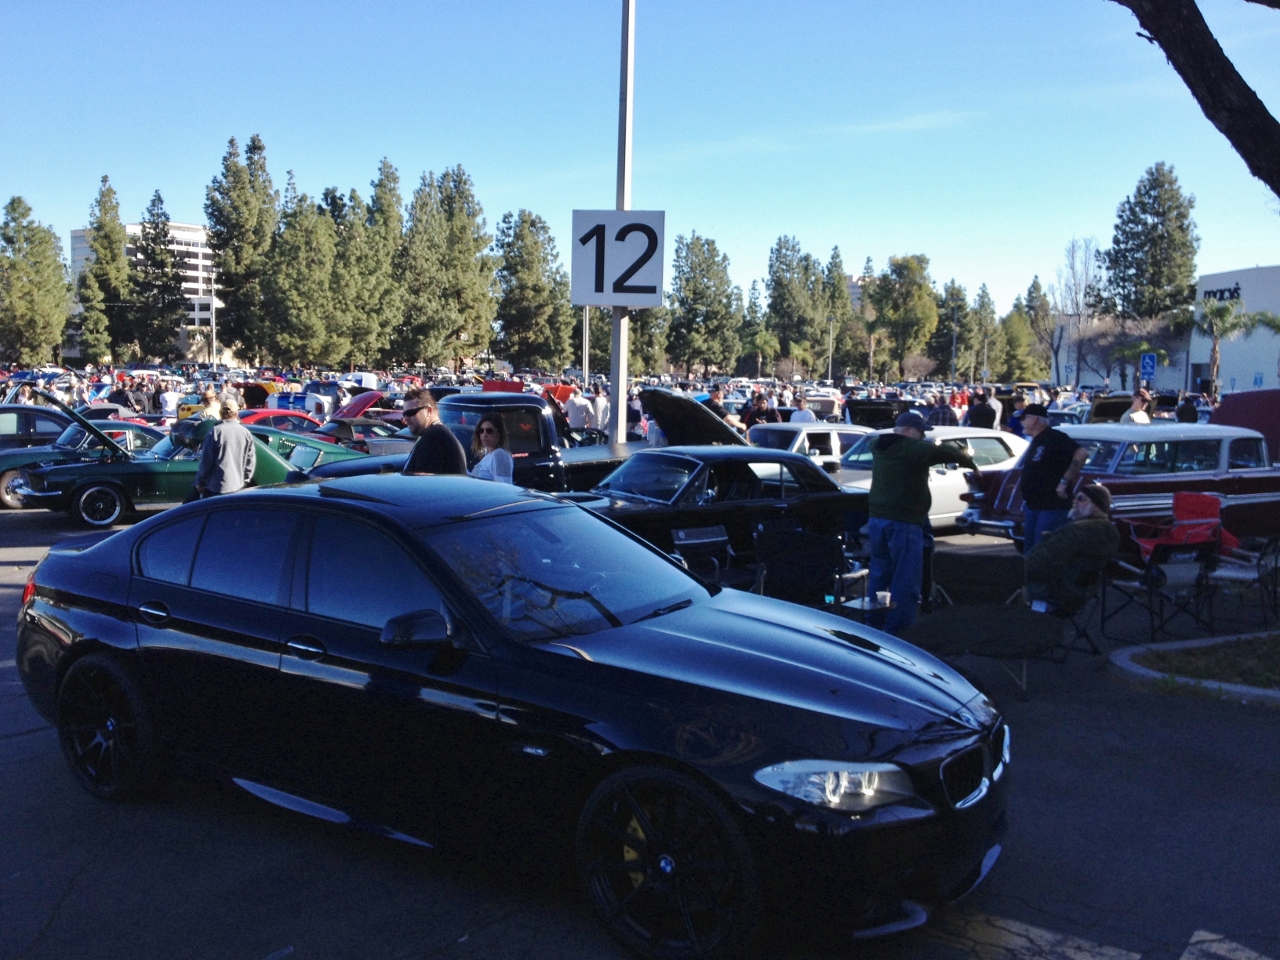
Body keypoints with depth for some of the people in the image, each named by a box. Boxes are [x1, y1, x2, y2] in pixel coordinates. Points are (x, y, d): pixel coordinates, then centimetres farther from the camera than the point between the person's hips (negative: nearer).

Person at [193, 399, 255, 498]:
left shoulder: (215, 432, -9)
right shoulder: (246, 433, 3)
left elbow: (206, 461, -7)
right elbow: (251, 461, 5)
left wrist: (199, 481, 3)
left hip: (216, 487, -4)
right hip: (238, 486, 4)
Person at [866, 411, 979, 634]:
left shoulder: (879, 447, 12)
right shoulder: (912, 449, -13)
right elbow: (945, 452, -11)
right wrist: (971, 464, 5)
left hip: (877, 519, 8)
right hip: (903, 523, -8)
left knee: (879, 576, 16)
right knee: (905, 581, -3)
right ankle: (896, 629, -5)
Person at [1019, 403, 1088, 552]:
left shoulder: (1055, 438, -14)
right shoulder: (1036, 441, 15)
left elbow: (1081, 454, -26)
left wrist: (1065, 481, -26)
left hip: (1052, 507, -10)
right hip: (1032, 506, 10)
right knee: (1029, 550, 14)